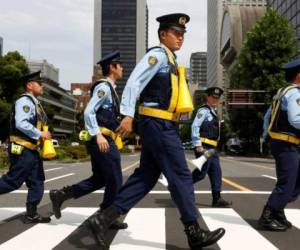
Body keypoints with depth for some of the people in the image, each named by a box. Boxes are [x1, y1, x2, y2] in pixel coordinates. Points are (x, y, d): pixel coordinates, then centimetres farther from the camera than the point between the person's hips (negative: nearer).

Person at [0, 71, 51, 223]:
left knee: (37, 182, 9)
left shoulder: (34, 103, 16)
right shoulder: (24, 101, -14)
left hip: (30, 150, 10)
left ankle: (31, 214, 14)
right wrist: (40, 134, -20)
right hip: (21, 150, -10)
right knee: (13, 181, -6)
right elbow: (21, 124, -27)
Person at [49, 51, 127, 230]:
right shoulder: (103, 87, -10)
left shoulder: (109, 88, 20)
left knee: (99, 179, 14)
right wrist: (98, 135, -27)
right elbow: (89, 112, -20)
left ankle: (61, 194, 13)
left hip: (104, 140, 10)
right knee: (114, 181, -1)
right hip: (101, 140, -10)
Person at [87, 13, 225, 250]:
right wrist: (128, 115, -27)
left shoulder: (169, 60, 22)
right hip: (158, 125, -10)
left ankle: (104, 219, 10)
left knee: (145, 177, 9)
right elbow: (134, 81, -19)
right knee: (181, 177, -4)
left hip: (160, 126, 10)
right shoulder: (158, 55, -8)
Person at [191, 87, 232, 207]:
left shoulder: (214, 112, 20)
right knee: (201, 172, -9)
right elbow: (195, 127, -18)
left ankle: (217, 199, 10)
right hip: (203, 147, -9)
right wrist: (198, 145, -23)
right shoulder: (204, 110, -9)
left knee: (216, 173, 6)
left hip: (211, 148, 9)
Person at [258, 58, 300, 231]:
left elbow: (268, 116, 21)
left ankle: (277, 212, 21)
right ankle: (267, 217, 0)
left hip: (279, 142, 10)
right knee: (286, 184, -6)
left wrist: (267, 136, 23)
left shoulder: (283, 92, 18)